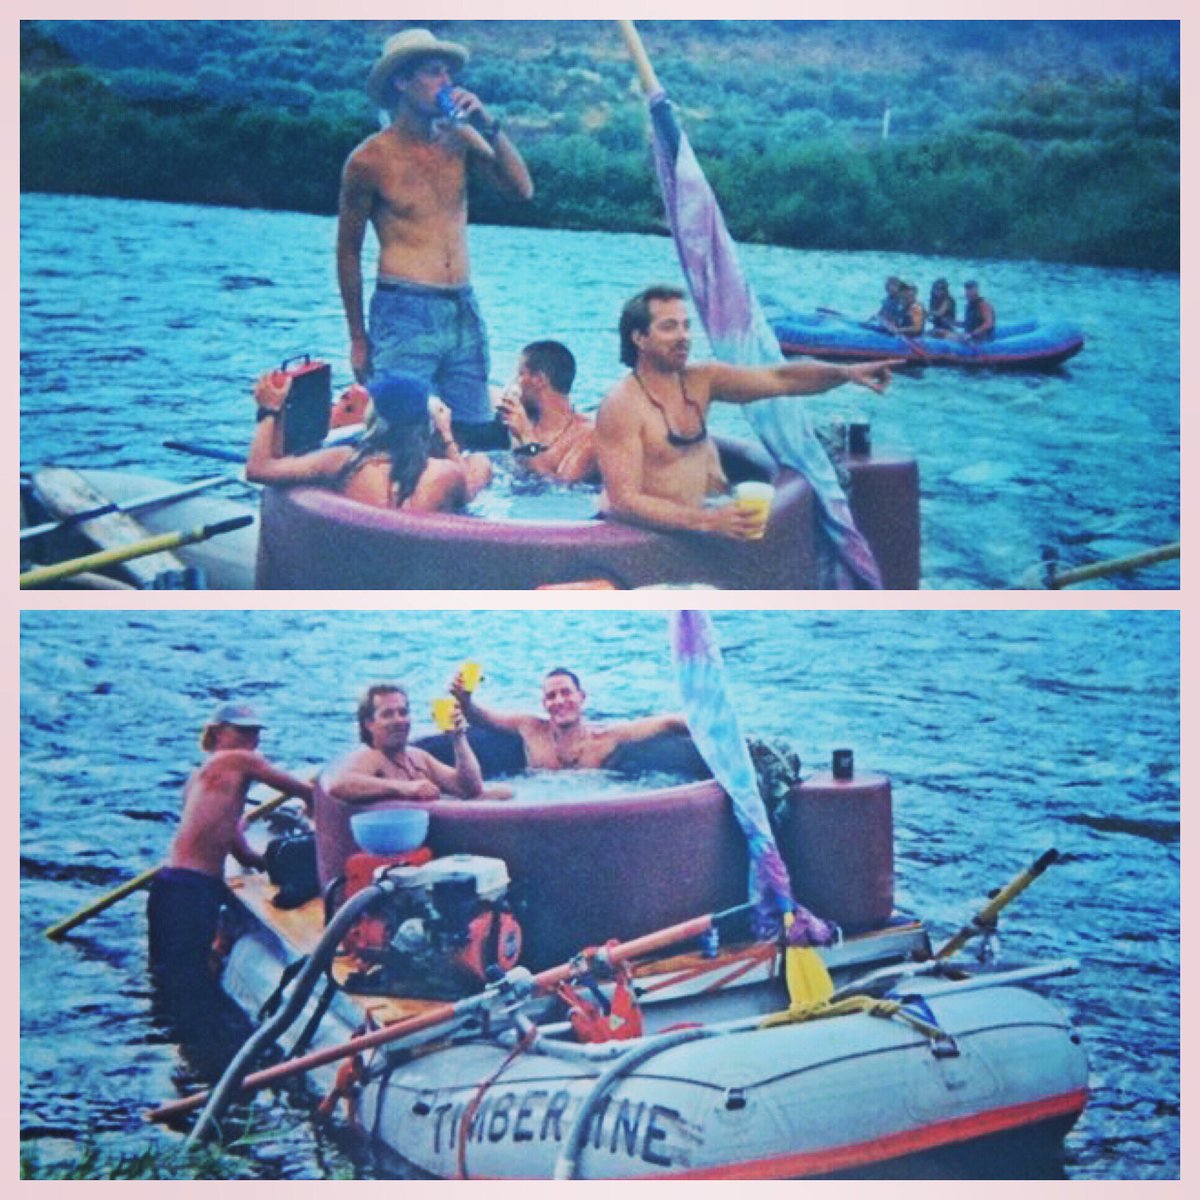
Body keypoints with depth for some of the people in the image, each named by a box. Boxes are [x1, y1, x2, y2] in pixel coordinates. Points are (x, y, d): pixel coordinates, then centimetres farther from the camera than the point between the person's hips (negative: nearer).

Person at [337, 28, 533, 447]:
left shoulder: (458, 140, 7)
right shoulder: (370, 159, -3)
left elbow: (522, 189, -2)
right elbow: (348, 251, 4)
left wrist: (488, 125, -9)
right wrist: (358, 338, 5)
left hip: (464, 313, 5)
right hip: (404, 313, -5)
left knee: (478, 438, 5)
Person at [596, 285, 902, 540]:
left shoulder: (699, 380, 4)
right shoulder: (622, 407, -17)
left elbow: (778, 379, 0)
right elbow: (624, 501, -24)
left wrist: (847, 373, -16)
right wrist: (706, 521, -34)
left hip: (704, 513, 7)